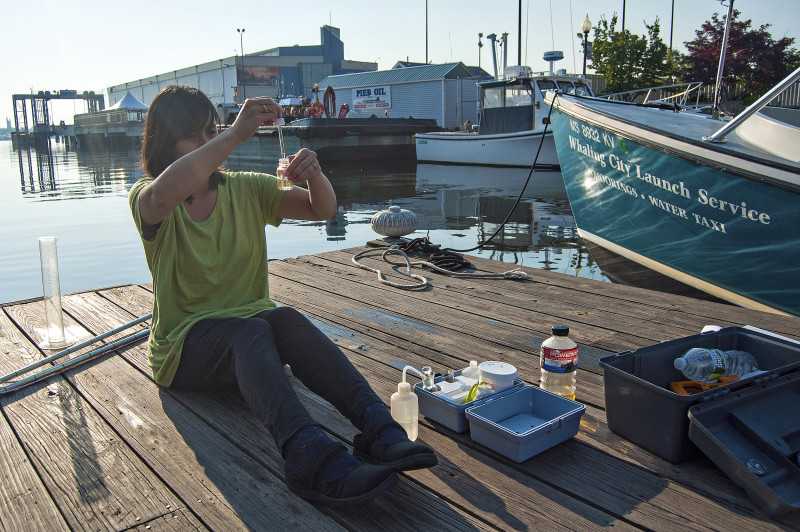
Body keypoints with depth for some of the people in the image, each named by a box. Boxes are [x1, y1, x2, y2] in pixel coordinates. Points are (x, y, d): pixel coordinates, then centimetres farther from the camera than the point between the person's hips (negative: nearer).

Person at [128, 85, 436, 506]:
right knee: (251, 330, -36)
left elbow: (323, 209, 1)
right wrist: (236, 134, -34)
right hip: (185, 345, -3)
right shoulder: (145, 198, -3)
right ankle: (308, 453, -60)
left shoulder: (246, 191, 9)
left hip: (252, 325, 3)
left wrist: (314, 174, -21)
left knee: (286, 318, -32)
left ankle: (378, 426, -50)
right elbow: (162, 195, -30)